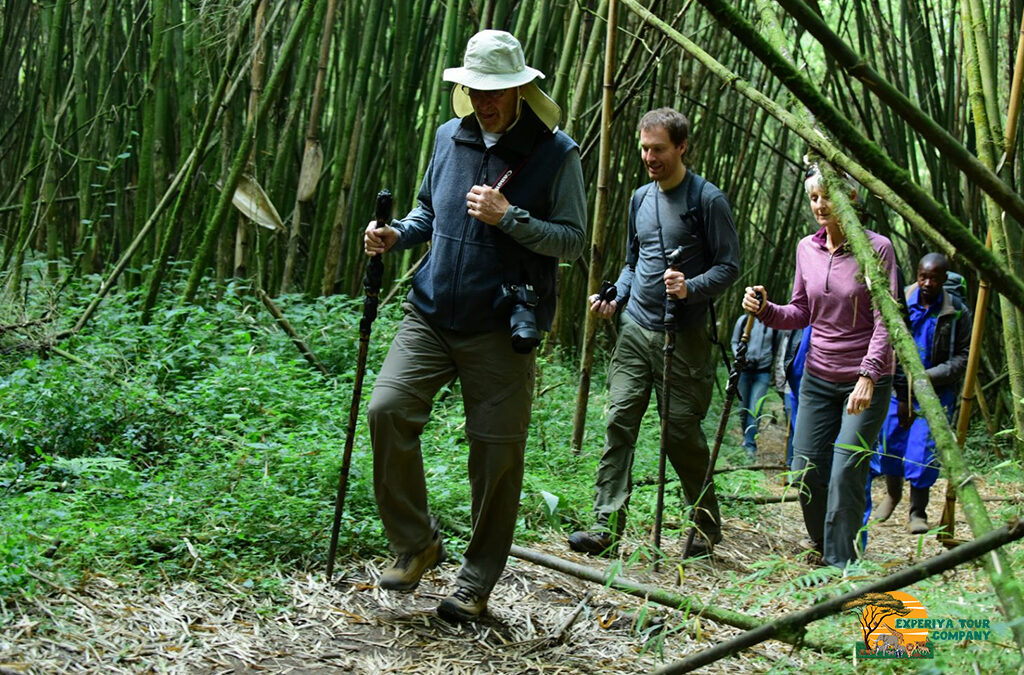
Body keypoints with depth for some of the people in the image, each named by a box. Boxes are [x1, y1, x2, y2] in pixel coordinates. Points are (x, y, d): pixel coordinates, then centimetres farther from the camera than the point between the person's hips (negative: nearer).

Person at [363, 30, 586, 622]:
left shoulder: (556, 154, -6)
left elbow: (574, 240, -8)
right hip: (431, 313, 4)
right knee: (388, 408, -14)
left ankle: (477, 584, 19)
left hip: (499, 329, -4)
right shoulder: (450, 138, 8)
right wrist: (397, 235, 1)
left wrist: (509, 217, -20)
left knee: (497, 453, 2)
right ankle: (417, 541, 6)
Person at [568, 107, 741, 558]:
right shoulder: (640, 199, 14)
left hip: (683, 337, -5)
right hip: (635, 330, 5)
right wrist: (615, 298, 6)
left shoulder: (707, 200, -5)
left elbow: (729, 266, -5)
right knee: (619, 421, -6)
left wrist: (690, 289, -23)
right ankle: (607, 526, -7)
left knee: (682, 433, 0)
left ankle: (707, 527, 19)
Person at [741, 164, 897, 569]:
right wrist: (764, 309, -8)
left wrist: (868, 376, -24)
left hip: (866, 381, -5)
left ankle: (840, 566, 0)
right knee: (806, 472, 4)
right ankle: (824, 553, 26)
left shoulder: (877, 249, -10)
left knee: (845, 473, -11)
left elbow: (885, 321, -14)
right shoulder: (807, 248, 5)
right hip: (818, 377, 5)